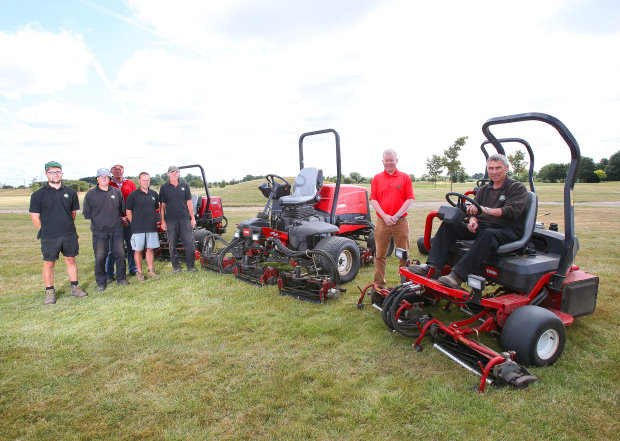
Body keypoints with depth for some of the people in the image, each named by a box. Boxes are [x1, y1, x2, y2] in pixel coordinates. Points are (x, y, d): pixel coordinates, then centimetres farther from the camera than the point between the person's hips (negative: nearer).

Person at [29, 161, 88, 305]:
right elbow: (34, 216, 1)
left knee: (71, 260, 10)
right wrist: (45, 231, 0)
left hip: (69, 235, 2)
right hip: (49, 237, -2)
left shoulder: (70, 192, 6)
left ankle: (74, 287, 23)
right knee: (49, 263, 5)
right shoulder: (38, 194, -2)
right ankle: (50, 292, 17)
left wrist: (68, 227, 11)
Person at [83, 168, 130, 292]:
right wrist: (98, 219, 1)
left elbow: (123, 209, 16)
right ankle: (101, 283, 11)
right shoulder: (90, 194, 2)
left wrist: (115, 218, 9)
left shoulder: (116, 192, 8)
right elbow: (87, 213, 5)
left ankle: (121, 278, 20)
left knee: (120, 254, 5)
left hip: (116, 229, 2)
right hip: (99, 231, -2)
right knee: (100, 257, -1)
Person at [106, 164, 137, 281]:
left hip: (129, 220, 2)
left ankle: (133, 269, 22)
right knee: (112, 248, 1)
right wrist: (119, 218, -9)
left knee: (131, 245, 8)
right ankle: (109, 274, 10)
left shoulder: (130, 183, 9)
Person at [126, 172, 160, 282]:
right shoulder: (132, 195, -3)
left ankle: (151, 270, 19)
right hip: (138, 228, -3)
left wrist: (153, 221, 12)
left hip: (151, 227, 4)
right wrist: (135, 224, -3)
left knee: (150, 249, 10)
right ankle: (139, 273, 12)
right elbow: (128, 211, 0)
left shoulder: (154, 194, 9)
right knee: (138, 250, 3)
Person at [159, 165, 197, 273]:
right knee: (173, 244, 7)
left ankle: (190, 265, 7)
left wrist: (193, 218, 5)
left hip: (185, 219, 1)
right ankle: (175, 266, 18)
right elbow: (162, 205, 4)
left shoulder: (184, 186, 8)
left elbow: (189, 203, 9)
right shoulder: (164, 188, 4)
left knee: (189, 242, -2)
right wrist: (163, 221, -1)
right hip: (171, 220, -1)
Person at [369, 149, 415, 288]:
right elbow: (373, 199, 2)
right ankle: (379, 284, 16)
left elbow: (410, 199, -1)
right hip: (382, 221, 1)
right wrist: (385, 216, -10)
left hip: (401, 221, -1)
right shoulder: (377, 178, 8)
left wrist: (397, 216, -11)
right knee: (380, 255, 6)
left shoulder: (405, 177, 5)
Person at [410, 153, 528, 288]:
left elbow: (512, 212, -15)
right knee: (448, 225, -14)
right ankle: (433, 267, -29)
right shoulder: (483, 190, 19)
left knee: (488, 234, -41)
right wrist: (472, 220, -10)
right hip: (481, 227, 6)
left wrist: (486, 209, -28)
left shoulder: (518, 188, 3)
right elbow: (473, 211, 15)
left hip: (507, 230, -5)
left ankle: (457, 276, -50)